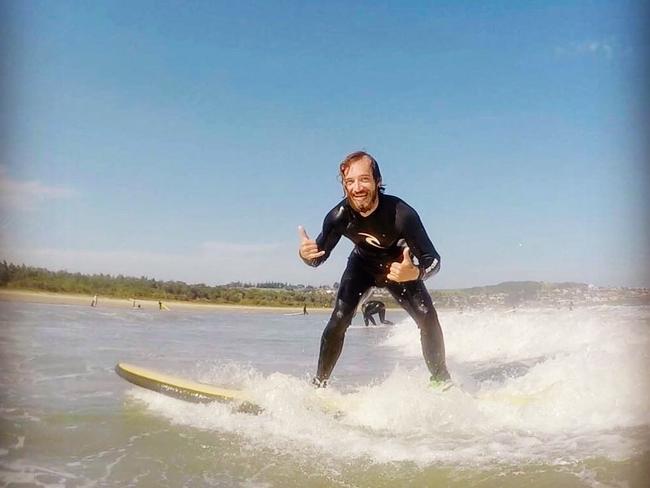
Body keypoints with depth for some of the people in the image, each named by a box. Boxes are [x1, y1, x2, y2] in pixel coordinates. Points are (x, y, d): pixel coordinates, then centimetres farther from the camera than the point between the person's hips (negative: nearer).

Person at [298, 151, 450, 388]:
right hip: (362, 264, 1)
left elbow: (433, 260, -33)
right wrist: (306, 253, -41)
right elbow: (318, 258, -16)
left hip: (400, 267, -1)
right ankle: (319, 383, 1)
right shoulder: (339, 217, -29)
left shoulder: (401, 214, -37)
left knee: (428, 317, -17)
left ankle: (441, 379, 3)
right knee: (338, 320, -15)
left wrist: (414, 273, -56)